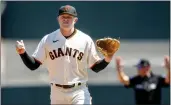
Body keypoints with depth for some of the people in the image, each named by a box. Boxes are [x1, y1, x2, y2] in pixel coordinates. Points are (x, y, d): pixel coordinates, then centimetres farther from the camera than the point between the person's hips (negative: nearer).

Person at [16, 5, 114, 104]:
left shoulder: (85, 40, 1)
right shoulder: (48, 39, 4)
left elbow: (96, 67, 4)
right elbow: (33, 65, 3)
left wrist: (107, 59, -16)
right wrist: (23, 53, -14)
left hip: (79, 92, -2)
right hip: (57, 92, 2)